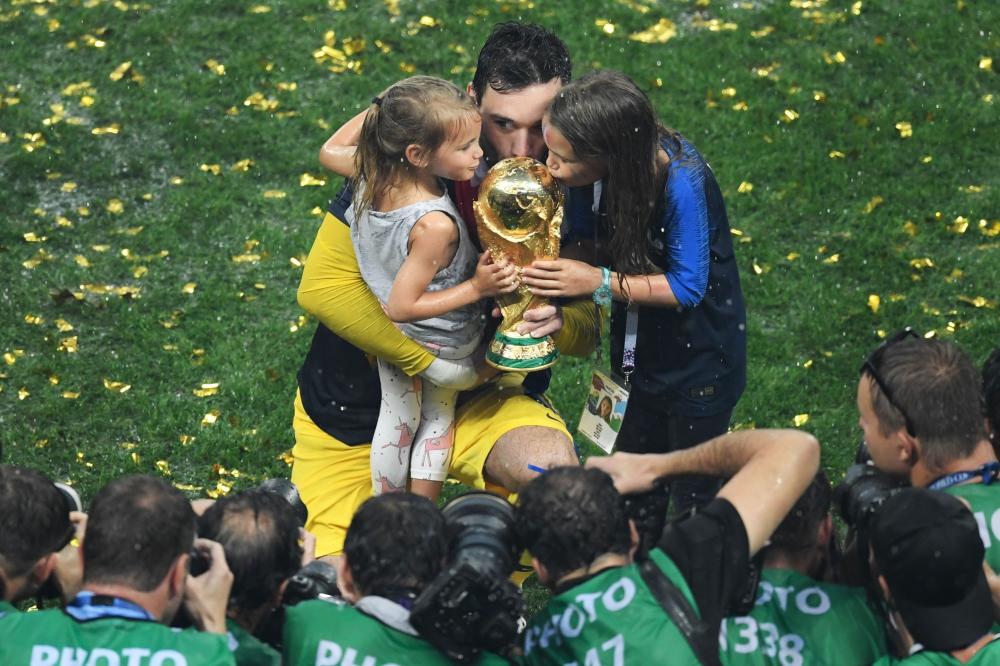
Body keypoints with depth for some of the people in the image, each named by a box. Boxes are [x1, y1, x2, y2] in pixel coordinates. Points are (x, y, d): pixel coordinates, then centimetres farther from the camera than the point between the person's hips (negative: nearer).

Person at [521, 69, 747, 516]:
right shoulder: (594, 170, -17)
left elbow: (687, 287, -27)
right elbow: (581, 240, -4)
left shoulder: (682, 184, -35)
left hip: (700, 359, -6)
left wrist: (599, 282, -31)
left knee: (691, 500, 12)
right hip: (640, 353, 6)